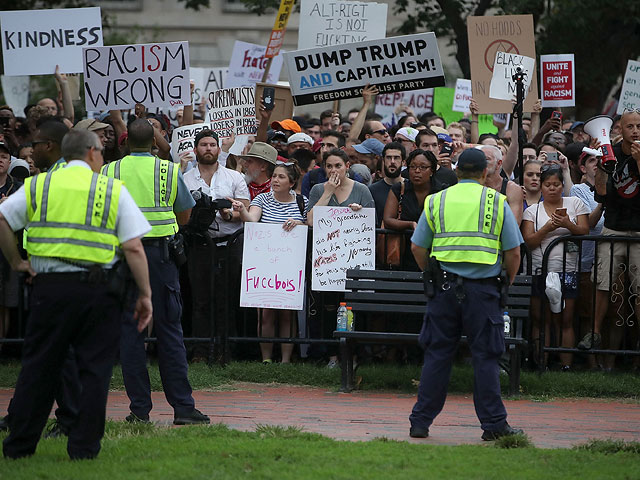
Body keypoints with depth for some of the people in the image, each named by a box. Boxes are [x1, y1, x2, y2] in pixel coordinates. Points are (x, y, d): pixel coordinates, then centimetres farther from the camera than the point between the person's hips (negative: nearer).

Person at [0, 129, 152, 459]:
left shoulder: (37, 186, 8)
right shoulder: (114, 190, 3)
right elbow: (133, 248, -3)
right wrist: (145, 294, 1)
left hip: (49, 286, 2)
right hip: (98, 287, -2)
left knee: (38, 367, 9)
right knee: (95, 368, 6)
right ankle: (84, 447, 4)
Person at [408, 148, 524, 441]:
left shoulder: (436, 201, 7)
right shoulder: (497, 203, 2)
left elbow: (418, 247, 8)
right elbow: (513, 252, 0)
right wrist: (508, 282, 15)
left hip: (445, 286, 2)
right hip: (483, 287, -2)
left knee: (437, 354, 7)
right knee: (485, 356, 3)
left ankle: (421, 422, 8)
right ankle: (494, 424, 4)